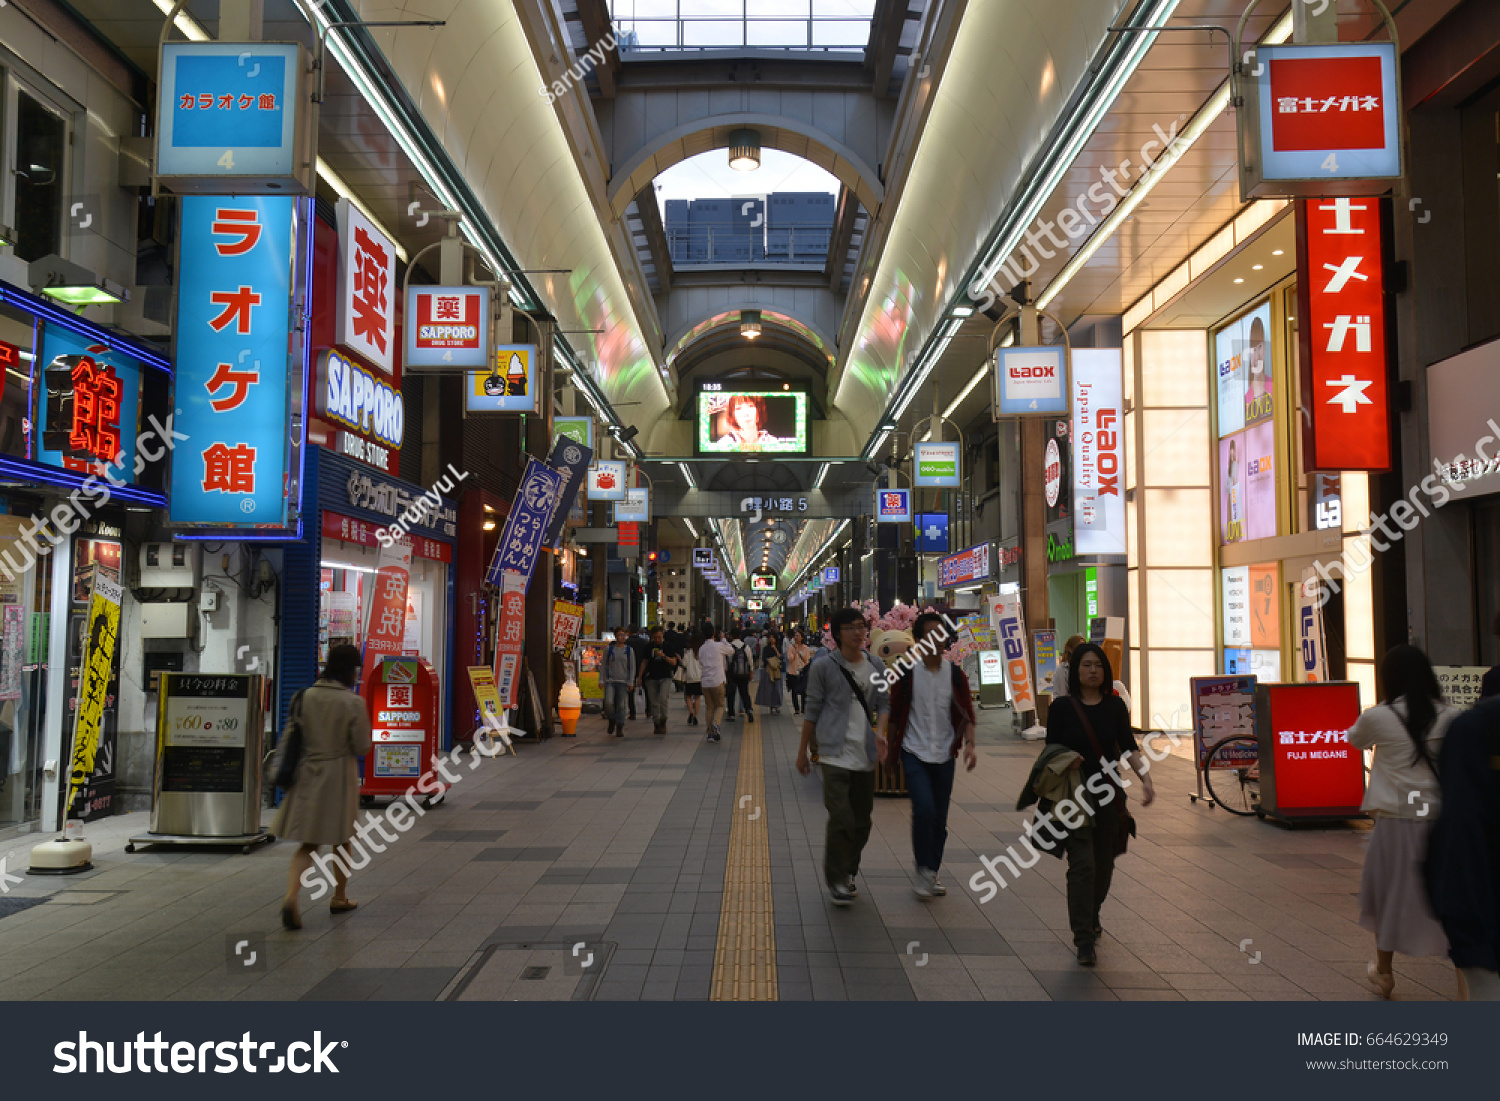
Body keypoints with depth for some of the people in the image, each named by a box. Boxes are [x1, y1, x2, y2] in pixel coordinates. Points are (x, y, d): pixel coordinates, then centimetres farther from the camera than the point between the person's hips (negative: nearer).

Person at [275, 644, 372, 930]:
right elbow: (361, 747, -10)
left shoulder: (305, 697, -1)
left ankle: (291, 897, -12)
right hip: (339, 776, -3)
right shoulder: (353, 703, -13)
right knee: (342, 840, 16)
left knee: (308, 844, 9)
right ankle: (339, 897, 29)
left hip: (307, 775, 4)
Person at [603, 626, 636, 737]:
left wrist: (630, 682, 2)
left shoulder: (629, 650, 5)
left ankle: (620, 728, 10)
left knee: (621, 705, 0)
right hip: (610, 681, 0)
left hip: (623, 682, 0)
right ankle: (612, 721, 12)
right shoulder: (609, 649, 5)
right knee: (608, 702, -15)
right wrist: (602, 680, 5)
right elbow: (604, 665, 9)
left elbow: (632, 667, 8)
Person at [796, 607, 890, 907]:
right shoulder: (824, 668, -3)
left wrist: (880, 731, -9)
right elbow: (812, 710, 1)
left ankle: (848, 873, 29)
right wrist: (803, 750, 4)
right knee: (841, 818, -11)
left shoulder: (875, 666, 9)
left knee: (862, 819, 11)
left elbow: (883, 703, 10)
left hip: (866, 754, 5)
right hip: (836, 754, -5)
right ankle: (836, 880, 3)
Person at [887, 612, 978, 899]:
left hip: (944, 756, 3)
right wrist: (888, 749, 6)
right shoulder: (907, 673, -4)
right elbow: (894, 714, 4)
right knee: (924, 810, -19)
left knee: (940, 819, 9)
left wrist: (969, 744, -10)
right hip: (914, 753, -3)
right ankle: (924, 870, -4)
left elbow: (966, 714, 6)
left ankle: (932, 873, 25)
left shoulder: (955, 674, 3)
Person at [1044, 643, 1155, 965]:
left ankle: (1091, 919, 37)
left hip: (1109, 796, 3)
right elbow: (1051, 755, 0)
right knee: (1082, 866, -10)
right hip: (1074, 798, -3)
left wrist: (1145, 777, -15)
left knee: (1104, 864, 12)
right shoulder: (1062, 708, -4)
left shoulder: (1115, 706, 3)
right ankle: (1084, 940, -7)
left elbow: (1128, 747, -1)